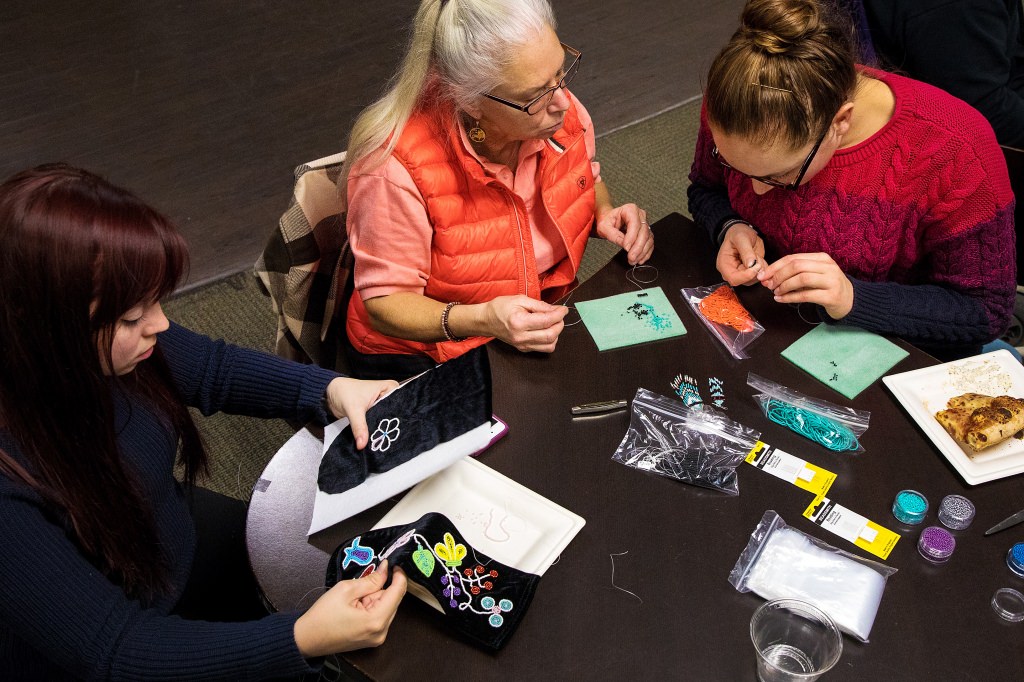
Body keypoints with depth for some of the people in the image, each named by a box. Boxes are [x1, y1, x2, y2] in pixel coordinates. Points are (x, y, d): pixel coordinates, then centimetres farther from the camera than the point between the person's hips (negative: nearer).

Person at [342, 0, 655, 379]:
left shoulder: (562, 111, -11)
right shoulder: (397, 167, -29)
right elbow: (384, 302, -20)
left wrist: (605, 216, -10)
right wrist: (482, 319, -37)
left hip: (543, 322, 5)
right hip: (423, 356, -4)